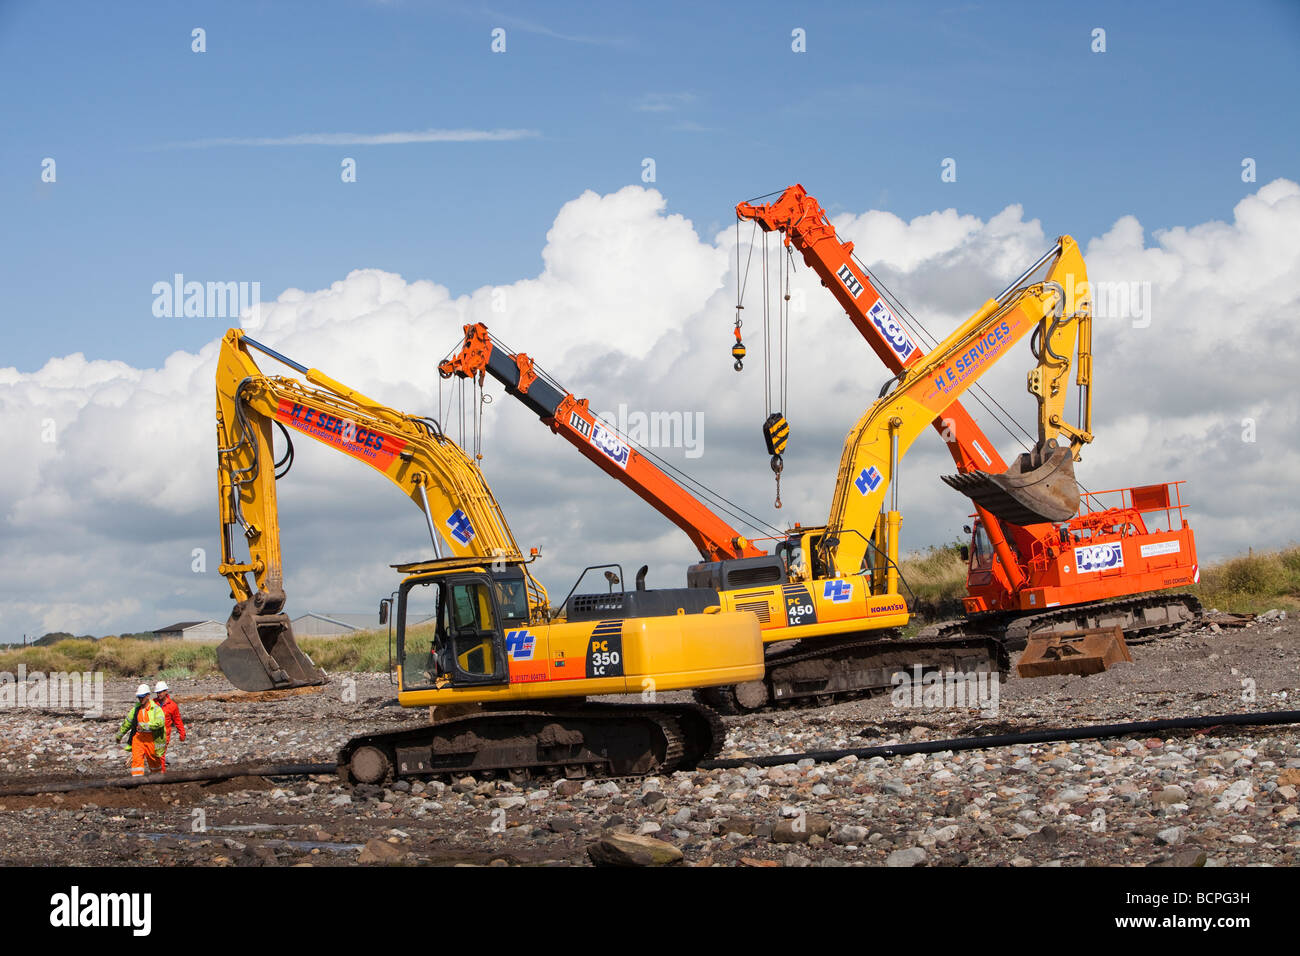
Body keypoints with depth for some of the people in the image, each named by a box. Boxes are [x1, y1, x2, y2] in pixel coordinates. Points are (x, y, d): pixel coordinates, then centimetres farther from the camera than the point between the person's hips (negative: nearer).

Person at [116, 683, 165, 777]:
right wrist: (119, 735, 29)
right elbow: (127, 722, 22)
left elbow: (159, 722, -24)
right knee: (136, 759, -10)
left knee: (153, 760, 11)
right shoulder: (136, 709, 10)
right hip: (138, 737, 4)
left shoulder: (155, 709, -8)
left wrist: (144, 726, -29)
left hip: (151, 739, -4)